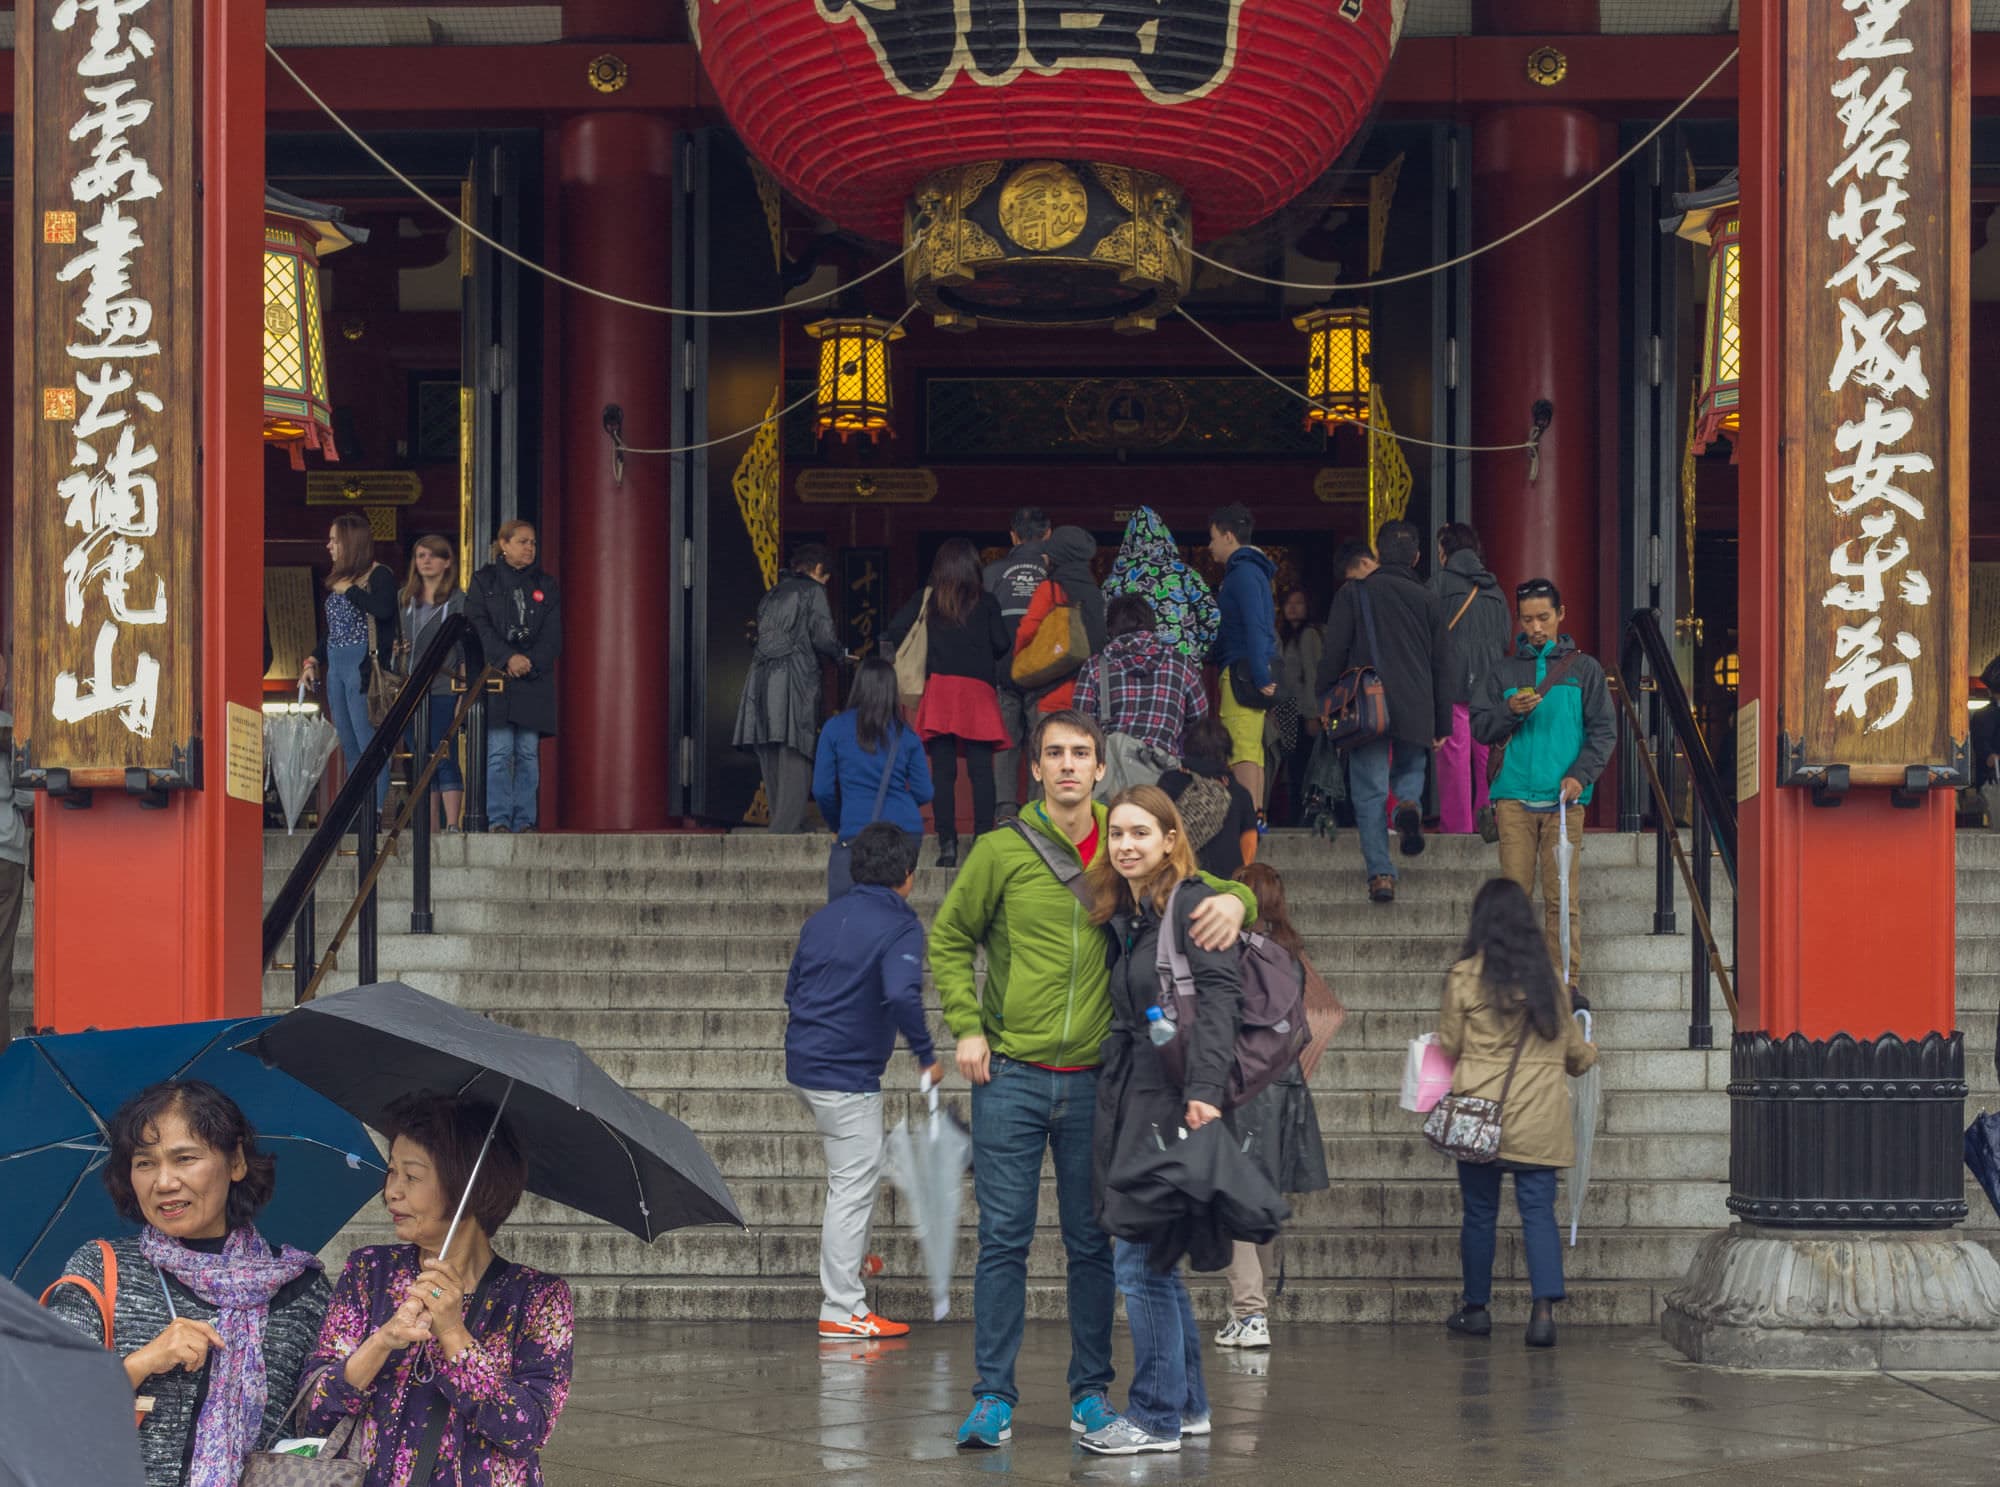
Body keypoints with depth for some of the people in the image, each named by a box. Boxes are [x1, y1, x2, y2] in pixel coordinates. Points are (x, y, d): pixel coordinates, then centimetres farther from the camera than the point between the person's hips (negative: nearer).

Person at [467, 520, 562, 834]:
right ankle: (498, 819, -8)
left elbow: (553, 635, 7)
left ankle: (525, 819, 2)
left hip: (534, 679, 2)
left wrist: (530, 662, -10)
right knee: (499, 751, -9)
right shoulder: (484, 581, 8)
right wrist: (507, 659, -15)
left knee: (528, 752, 0)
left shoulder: (546, 587, 14)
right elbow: (478, 626, -2)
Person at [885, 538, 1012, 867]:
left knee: (942, 771, 1)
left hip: (938, 687, 1)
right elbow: (1003, 645, -1)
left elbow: (893, 633, -2)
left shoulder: (926, 600, 5)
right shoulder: (986, 603, 2)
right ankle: (984, 842, -6)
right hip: (977, 690, -1)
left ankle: (947, 844, -4)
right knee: (981, 769, 0)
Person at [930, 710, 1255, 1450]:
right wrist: (967, 1026, -2)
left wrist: (1234, 899, -15)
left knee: (1092, 1244, 7)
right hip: (1011, 1075, -2)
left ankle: (1091, 1390, 17)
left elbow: (1204, 888, 10)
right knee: (1003, 1240, -2)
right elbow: (949, 939, 9)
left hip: (1095, 1081, 2)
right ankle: (994, 1397, 3)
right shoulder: (1001, 852, 0)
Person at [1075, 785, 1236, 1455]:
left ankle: (1156, 1418, -1)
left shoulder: (1192, 904, -9)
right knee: (1154, 1259, 13)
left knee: (1139, 1261, -8)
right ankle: (1187, 1403, 22)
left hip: (1172, 1105, -9)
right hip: (1129, 1104, 9)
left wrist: (1204, 1089, -30)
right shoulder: (1121, 917, 16)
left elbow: (1219, 995, -20)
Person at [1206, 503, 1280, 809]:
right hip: (1250, 672, 11)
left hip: (1243, 671, -11)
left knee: (1241, 748, -14)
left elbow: (1255, 626, -19)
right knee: (1252, 747, 11)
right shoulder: (1250, 569, 21)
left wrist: (1259, 676, -25)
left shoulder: (1244, 573, -11)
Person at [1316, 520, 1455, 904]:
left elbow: (1333, 655, -2)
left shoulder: (1353, 594, 2)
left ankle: (1380, 874, -8)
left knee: (1370, 792, 1)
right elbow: (1443, 669, 12)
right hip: (1416, 712, 2)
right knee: (1411, 769, 24)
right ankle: (1409, 803, -10)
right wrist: (1442, 725, 18)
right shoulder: (1428, 601, 10)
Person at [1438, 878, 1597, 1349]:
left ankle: (1476, 1308, 19)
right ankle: (1545, 1308, -13)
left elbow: (1448, 1046, 2)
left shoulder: (1465, 976, -6)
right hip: (1540, 1117, 2)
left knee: (1479, 1212, 10)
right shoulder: (1548, 978, 3)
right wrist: (1588, 1056, 38)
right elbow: (1574, 1050, 14)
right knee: (1539, 1211, 1)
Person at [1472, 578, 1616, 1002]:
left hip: (1563, 799, -1)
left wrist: (1580, 775, -7)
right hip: (1515, 797, 1)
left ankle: (1568, 981, -3)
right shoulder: (1504, 671, 15)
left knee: (1563, 896, -6)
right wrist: (1510, 711, -8)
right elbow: (1479, 728, 12)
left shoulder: (1583, 669, 11)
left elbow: (1604, 730, 8)